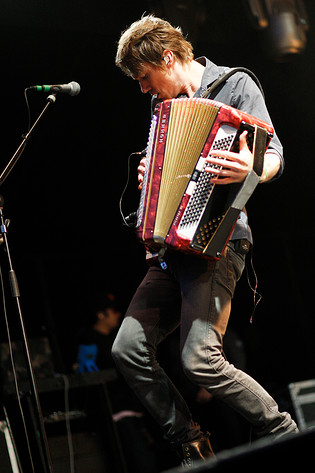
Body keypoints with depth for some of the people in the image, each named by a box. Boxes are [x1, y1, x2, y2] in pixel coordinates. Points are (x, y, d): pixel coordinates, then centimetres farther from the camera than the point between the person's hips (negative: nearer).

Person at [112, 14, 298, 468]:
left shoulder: (235, 85, -1)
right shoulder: (166, 105, 22)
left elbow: (274, 154, -12)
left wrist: (252, 170, -35)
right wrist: (153, 175, 11)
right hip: (172, 244, 8)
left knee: (200, 359, -21)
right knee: (128, 349, -3)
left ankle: (286, 437, -4)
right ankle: (193, 447, 9)